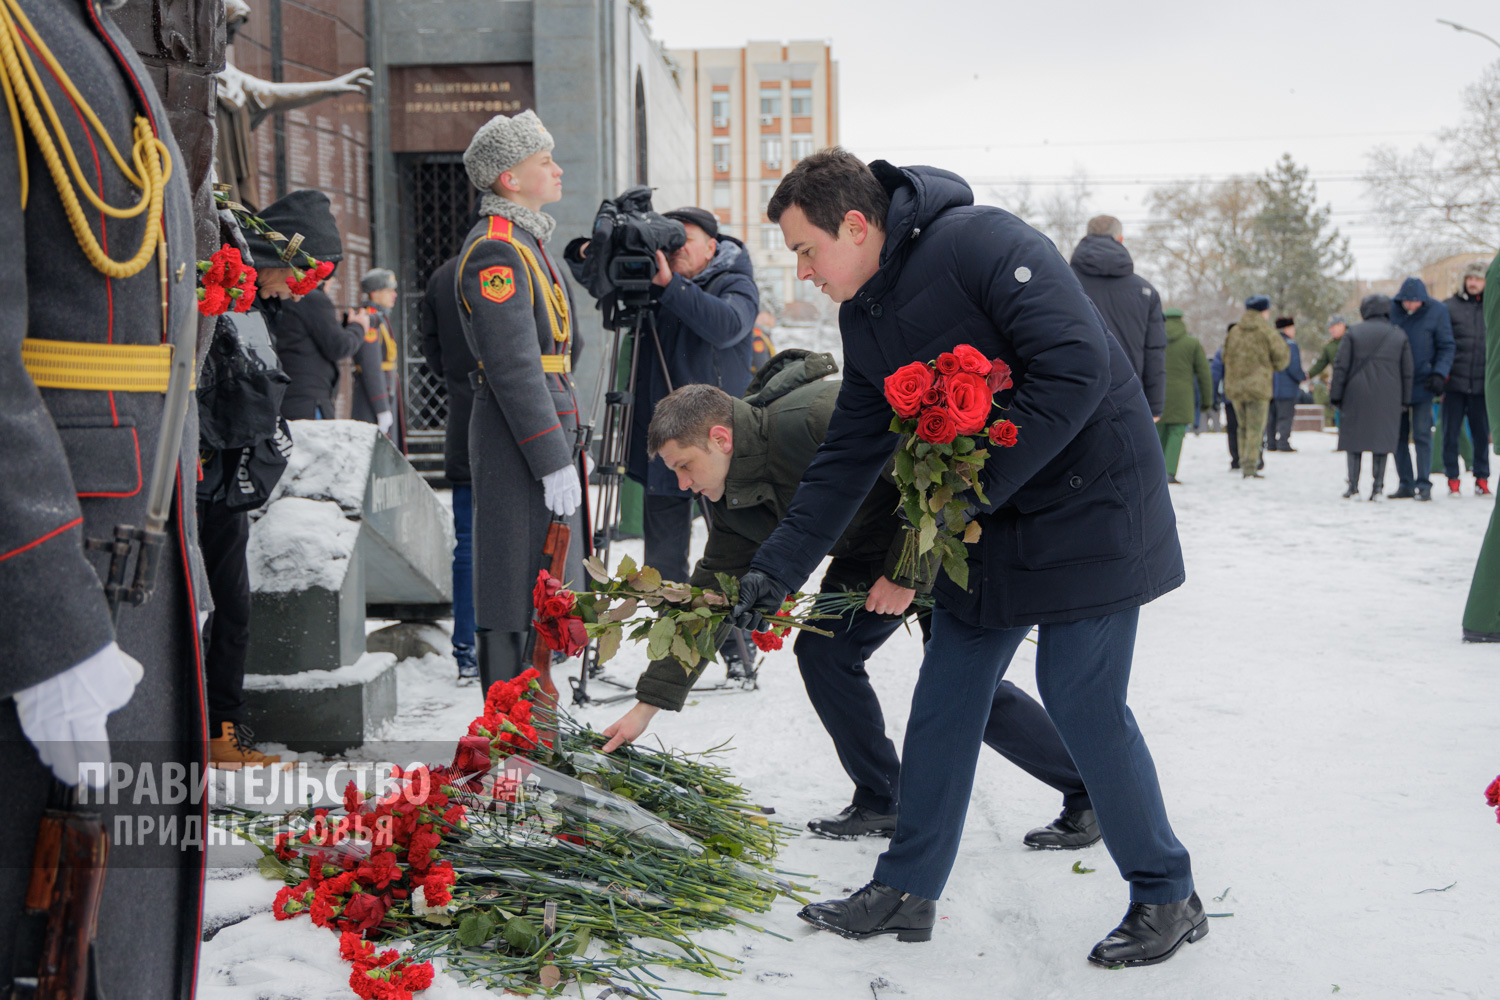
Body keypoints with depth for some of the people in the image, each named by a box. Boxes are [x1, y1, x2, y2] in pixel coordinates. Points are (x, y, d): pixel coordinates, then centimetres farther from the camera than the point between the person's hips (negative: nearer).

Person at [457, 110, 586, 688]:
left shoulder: (524, 240, 20)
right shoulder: (495, 249, -14)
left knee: (544, 588, 16)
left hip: (549, 419, 11)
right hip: (520, 438, -11)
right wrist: (554, 461, -22)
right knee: (519, 596, -7)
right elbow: (513, 366, -21)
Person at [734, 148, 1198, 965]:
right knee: (946, 697, 8)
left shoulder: (982, 244, -21)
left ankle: (1167, 898, 12)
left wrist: (972, 488, -25)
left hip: (1084, 504, -8)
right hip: (985, 524, 8)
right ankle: (906, 889, 20)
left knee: (1080, 700, -6)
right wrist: (779, 563, 2)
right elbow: (848, 454, 9)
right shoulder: (863, 318, 6)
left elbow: (1077, 367, -27)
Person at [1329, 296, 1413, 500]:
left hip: (1357, 395, -1)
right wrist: (1405, 401, 15)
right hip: (1387, 398, 1)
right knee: (1382, 441, 6)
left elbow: (1341, 367, -3)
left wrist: (1335, 395, 2)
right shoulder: (1399, 336, 7)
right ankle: (1377, 486, 2)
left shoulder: (1353, 334, 0)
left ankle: (1353, 486, 5)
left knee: (1354, 439, 6)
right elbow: (1407, 372, 9)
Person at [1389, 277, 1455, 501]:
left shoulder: (1437, 311, -5)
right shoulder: (1391, 309, -1)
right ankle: (1406, 484, 13)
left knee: (1422, 434, -6)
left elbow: (1446, 347, -1)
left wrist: (1439, 374, -13)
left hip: (1422, 383, -3)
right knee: (1398, 435, 5)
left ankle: (1424, 485, 0)